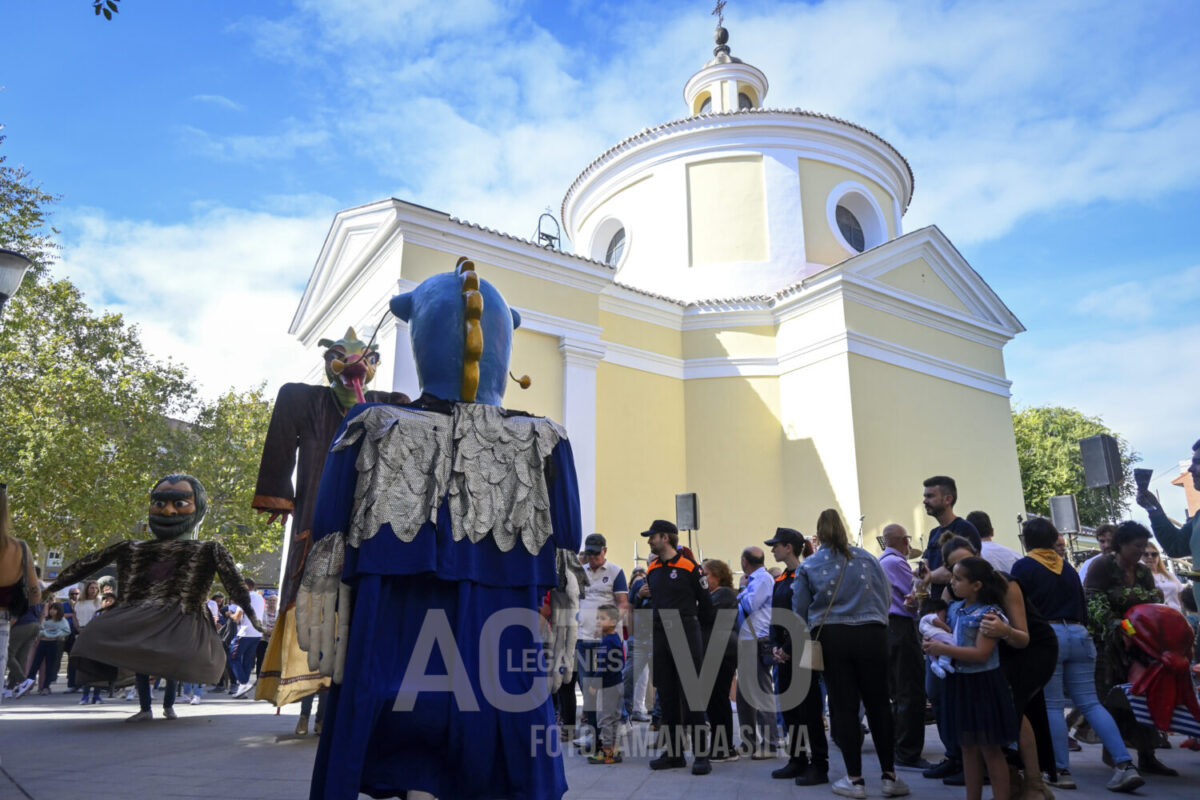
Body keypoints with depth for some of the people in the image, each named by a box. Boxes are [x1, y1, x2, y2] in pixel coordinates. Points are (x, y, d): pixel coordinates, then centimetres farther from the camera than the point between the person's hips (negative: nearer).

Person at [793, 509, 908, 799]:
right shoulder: (867, 558, 4)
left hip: (831, 639, -1)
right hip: (871, 636, 1)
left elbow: (800, 610, 3)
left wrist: (814, 632, 18)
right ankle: (889, 776, 15)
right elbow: (885, 597, 7)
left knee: (843, 706, 6)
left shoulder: (808, 566, 1)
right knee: (878, 704, 10)